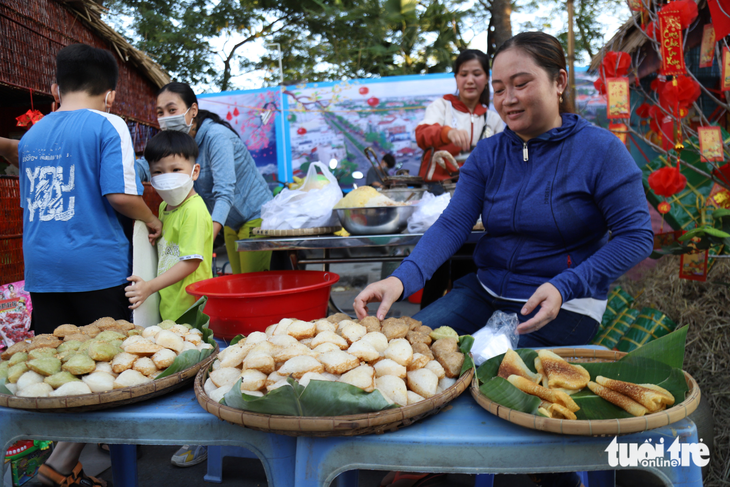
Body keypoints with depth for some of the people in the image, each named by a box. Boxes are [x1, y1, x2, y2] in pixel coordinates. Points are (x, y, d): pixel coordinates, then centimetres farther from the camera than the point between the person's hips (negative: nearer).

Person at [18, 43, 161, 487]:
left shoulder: (31, 135, 15)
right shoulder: (108, 126, -6)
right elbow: (120, 195, -16)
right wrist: (152, 221, 1)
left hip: (41, 271, 6)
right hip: (98, 268, -6)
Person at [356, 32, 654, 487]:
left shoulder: (600, 149, -8)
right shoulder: (489, 154, 4)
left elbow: (637, 236, -9)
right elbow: (453, 224, -7)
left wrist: (564, 286, -22)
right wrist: (402, 279, -25)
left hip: (564, 305, -4)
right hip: (486, 291, 5)